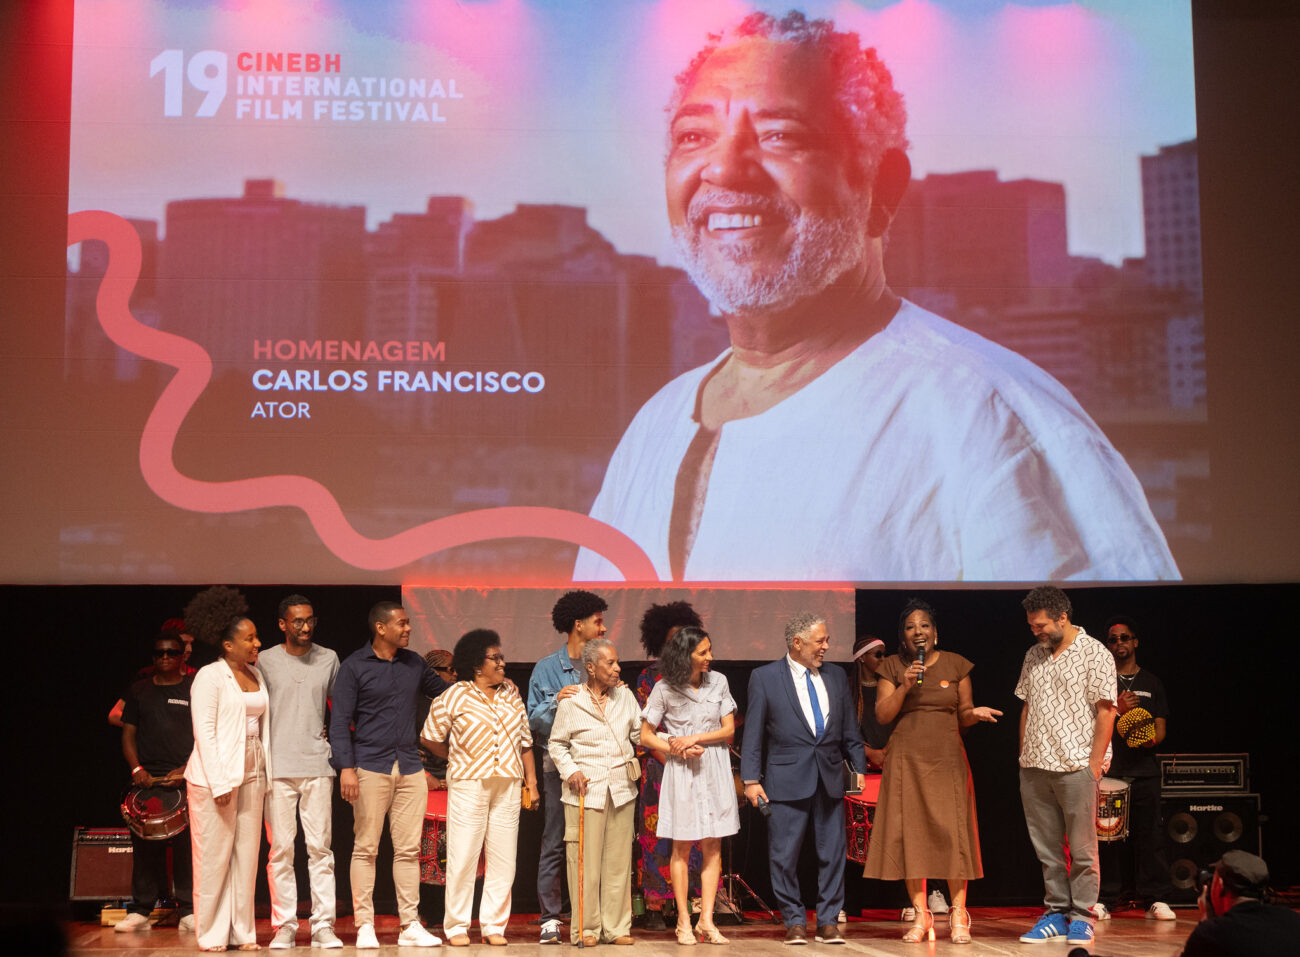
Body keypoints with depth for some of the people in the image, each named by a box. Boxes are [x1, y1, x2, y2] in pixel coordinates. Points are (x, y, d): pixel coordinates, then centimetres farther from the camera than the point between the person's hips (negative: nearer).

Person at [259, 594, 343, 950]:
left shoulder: (328, 659, 9)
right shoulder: (265, 661, 5)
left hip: (318, 764, 1)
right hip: (278, 767, -1)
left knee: (320, 846, 0)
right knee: (280, 848, 0)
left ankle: (323, 924, 3)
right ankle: (284, 925, 7)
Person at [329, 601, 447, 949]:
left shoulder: (413, 663, 13)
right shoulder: (354, 666, -1)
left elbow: (443, 690, 27)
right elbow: (340, 720, -5)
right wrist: (346, 767, -14)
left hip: (410, 768, 4)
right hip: (371, 767, -4)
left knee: (408, 849, 5)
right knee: (365, 848, -1)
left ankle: (410, 925, 9)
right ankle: (364, 926, 6)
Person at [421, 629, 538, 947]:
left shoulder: (511, 696, 13)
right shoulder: (453, 697, -2)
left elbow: (525, 740, 16)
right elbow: (430, 737, 5)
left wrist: (531, 781, 11)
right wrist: (459, 759, 9)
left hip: (507, 786, 4)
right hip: (468, 786, -4)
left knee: (503, 858, 4)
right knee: (463, 856, -2)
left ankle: (494, 926, 12)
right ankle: (457, 926, 8)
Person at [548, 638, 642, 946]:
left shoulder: (625, 696, 9)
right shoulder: (571, 702, -1)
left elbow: (641, 734, 11)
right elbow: (556, 744, 6)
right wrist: (570, 771, -8)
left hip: (621, 790, 3)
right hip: (586, 790, -3)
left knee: (619, 861, 5)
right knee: (585, 862, -2)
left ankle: (616, 927, 13)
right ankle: (586, 929, 7)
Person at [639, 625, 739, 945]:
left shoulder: (718, 682, 3)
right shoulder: (665, 689, -4)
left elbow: (729, 730, 2)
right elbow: (646, 736, 1)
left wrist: (693, 738, -10)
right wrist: (677, 749, -12)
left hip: (715, 771, 2)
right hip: (682, 772, -2)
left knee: (713, 846, 1)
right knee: (682, 847, 1)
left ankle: (706, 920, 4)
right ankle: (684, 921, 8)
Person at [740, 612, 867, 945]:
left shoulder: (836, 677, 11)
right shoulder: (765, 677, -1)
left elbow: (849, 730, 15)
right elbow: (753, 733, -2)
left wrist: (860, 769, 8)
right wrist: (751, 779, -8)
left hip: (830, 778, 3)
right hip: (787, 780, -3)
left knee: (832, 853, 6)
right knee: (784, 855, 0)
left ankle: (828, 921, 16)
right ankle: (795, 921, 13)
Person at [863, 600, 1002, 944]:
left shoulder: (955, 665, 8)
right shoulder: (892, 668, 7)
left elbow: (963, 715, 11)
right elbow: (882, 715, 0)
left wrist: (975, 713, -11)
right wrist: (905, 686, -12)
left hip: (947, 757, 0)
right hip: (906, 758, 0)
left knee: (952, 832, -7)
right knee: (910, 832, -2)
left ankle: (959, 916, 1)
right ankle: (920, 917, 6)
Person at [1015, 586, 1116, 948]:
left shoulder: (1094, 654, -4)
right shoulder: (1033, 656, 15)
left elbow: (1106, 712, -8)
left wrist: (1095, 763, -13)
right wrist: (1023, 755, 11)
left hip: (1076, 766, -6)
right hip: (1034, 768, 6)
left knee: (1082, 847, 1)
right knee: (1047, 847, 9)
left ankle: (1081, 917, 9)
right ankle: (1056, 912, 17)